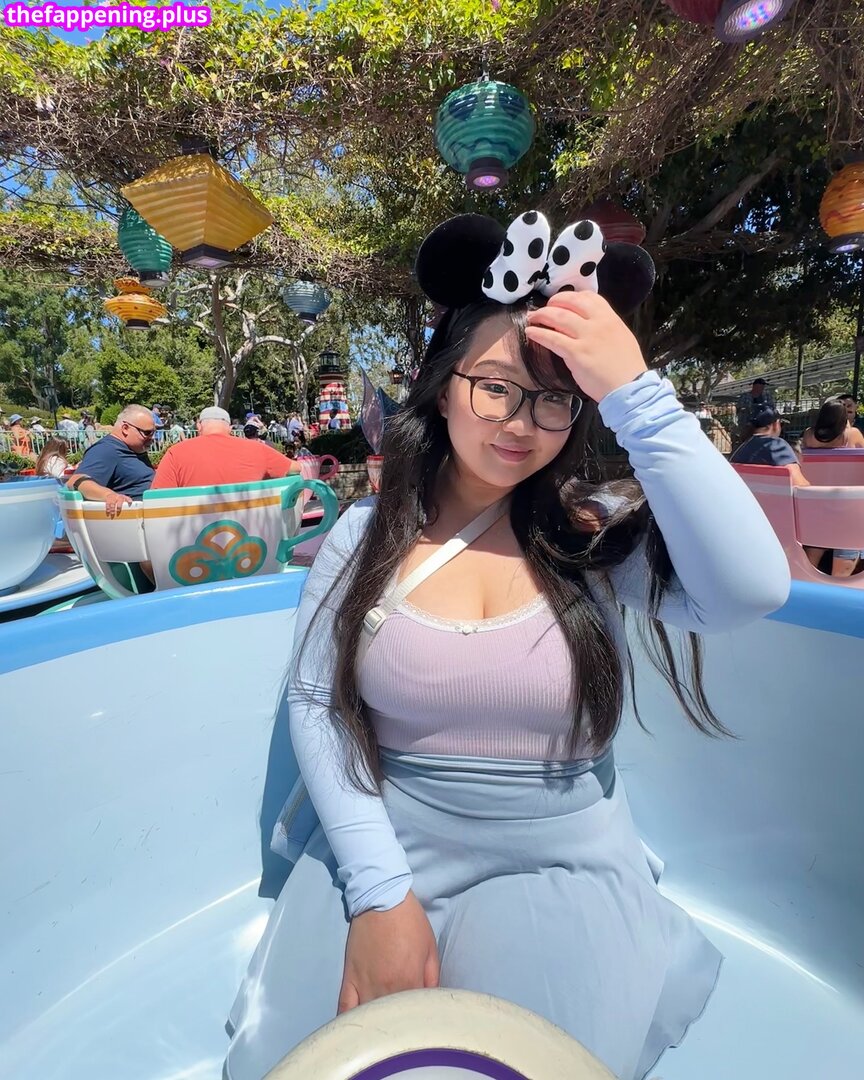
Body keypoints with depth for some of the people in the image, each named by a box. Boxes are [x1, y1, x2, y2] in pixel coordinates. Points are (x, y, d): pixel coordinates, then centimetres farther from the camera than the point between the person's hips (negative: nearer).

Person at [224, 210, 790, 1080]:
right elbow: (314, 705, -8)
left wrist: (636, 395, -26)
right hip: (388, 858, 1)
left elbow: (752, 591, -26)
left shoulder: (600, 530, -9)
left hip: (565, 873, 0)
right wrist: (380, 892, -14)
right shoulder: (366, 534, -8)